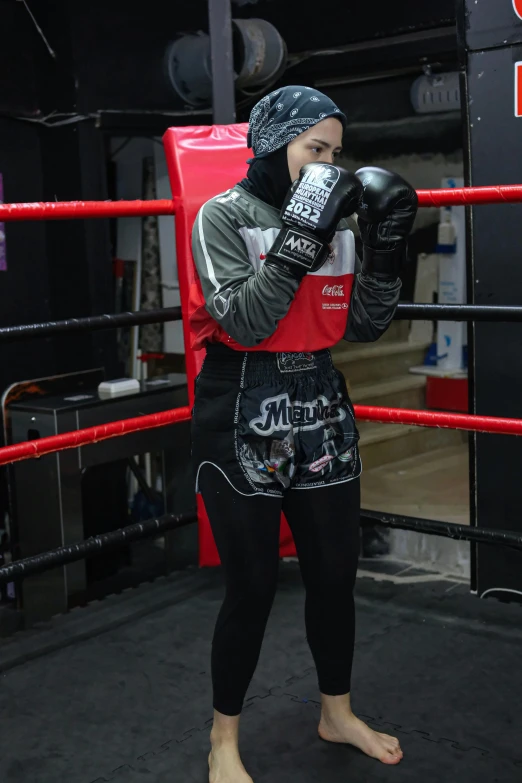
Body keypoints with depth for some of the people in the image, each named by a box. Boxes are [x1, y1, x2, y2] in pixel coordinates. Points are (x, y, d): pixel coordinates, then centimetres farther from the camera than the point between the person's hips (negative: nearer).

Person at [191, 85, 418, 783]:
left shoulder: (332, 218, 7)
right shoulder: (225, 215, -8)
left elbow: (364, 328, 6)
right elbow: (243, 323, -21)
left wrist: (387, 247, -6)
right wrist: (301, 236, -24)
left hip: (321, 413, 6)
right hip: (243, 422, -5)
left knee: (336, 572, 12)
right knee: (252, 586, 1)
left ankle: (338, 713, 35)